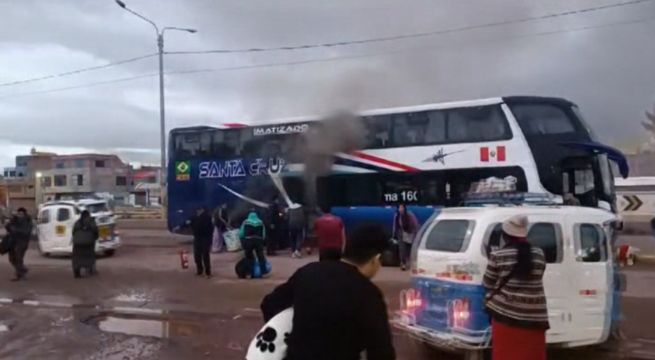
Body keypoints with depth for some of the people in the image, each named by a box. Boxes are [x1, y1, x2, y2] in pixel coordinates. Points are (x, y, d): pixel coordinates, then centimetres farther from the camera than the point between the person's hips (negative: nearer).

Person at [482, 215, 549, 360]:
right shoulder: (539, 254, 3)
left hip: (505, 312, -2)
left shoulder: (498, 255, -6)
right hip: (533, 315, 2)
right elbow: (536, 280, 13)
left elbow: (488, 284, 3)